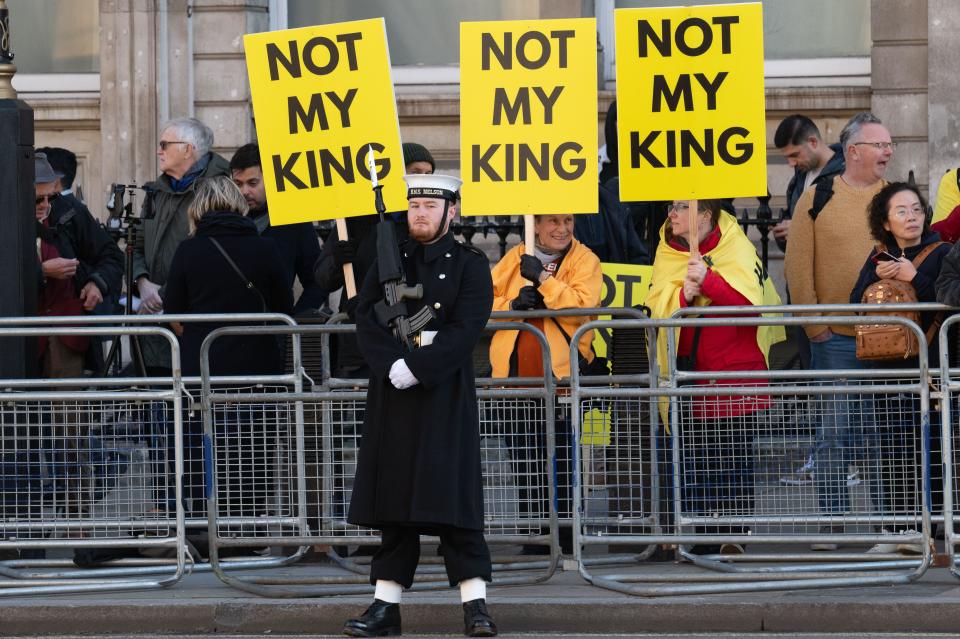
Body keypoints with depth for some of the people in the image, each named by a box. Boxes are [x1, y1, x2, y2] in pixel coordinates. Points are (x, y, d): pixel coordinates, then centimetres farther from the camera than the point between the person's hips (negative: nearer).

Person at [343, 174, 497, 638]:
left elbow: (465, 330, -9)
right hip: (391, 397, 4)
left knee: (453, 496, -6)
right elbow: (366, 321, 2)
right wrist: (393, 364, -15)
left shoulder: (470, 265, 2)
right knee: (393, 497, 5)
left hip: (445, 395, -4)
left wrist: (417, 367, -18)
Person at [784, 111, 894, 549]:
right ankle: (831, 522, 4)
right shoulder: (817, 199, 1)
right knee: (836, 429, -2)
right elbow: (798, 266, 0)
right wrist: (813, 324, -5)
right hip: (835, 338, -2)